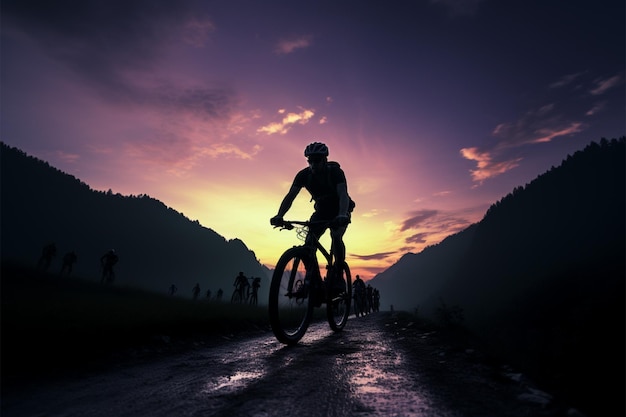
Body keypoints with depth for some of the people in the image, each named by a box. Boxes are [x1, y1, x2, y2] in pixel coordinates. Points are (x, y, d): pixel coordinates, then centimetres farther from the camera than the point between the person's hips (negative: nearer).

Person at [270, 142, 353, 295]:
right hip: (321, 210, 4)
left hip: (339, 211, -3)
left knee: (335, 236, -28)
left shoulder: (336, 172, -27)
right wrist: (279, 216, -38)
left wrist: (342, 215, -59)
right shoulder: (304, 175, -17)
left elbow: (343, 194, -40)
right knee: (309, 241, -14)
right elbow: (290, 196, -22)